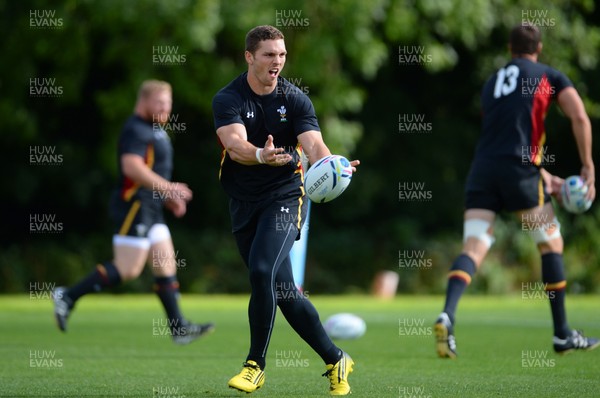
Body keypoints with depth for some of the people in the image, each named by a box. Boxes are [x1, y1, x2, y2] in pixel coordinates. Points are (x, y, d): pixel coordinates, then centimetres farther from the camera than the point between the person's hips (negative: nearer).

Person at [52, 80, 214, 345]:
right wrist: (168, 188, -26)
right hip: (134, 206, -10)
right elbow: (132, 167, -27)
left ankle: (179, 328, 5)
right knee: (127, 270, -12)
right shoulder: (136, 130, -13)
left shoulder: (154, 130, 20)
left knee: (166, 266, 6)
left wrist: (169, 197, 20)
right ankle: (68, 296, -4)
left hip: (150, 210, 10)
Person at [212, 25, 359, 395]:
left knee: (262, 271, -23)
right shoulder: (228, 99, -7)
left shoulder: (295, 99, -4)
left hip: (285, 196, -2)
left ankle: (256, 365, -10)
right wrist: (260, 155, -47)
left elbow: (313, 144, -17)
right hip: (244, 202, 2)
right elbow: (235, 143, -25)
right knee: (283, 289, 6)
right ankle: (336, 360, 19)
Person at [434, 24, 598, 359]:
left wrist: (546, 178, 33)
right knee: (551, 243, 11)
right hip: (519, 170, -4)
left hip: (483, 168, 4)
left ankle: (447, 316, -29)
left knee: (473, 249, -3)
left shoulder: (492, 83, 27)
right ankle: (563, 335, 15)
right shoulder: (549, 76, 11)